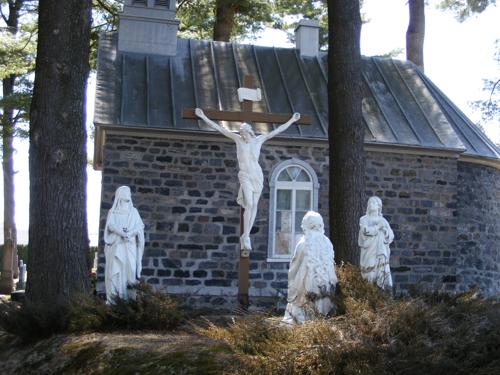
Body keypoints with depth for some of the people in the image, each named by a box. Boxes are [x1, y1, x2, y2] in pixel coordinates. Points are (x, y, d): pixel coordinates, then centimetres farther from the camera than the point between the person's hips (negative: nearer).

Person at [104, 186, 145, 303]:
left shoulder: (133, 211, 16)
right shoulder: (112, 212, 11)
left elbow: (140, 226, 5)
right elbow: (110, 225, -4)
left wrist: (130, 232, -14)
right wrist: (121, 233, -21)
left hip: (130, 246, 2)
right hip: (116, 245, -1)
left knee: (130, 269, -9)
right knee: (115, 270, -9)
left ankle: (129, 297, -8)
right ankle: (113, 298, -9)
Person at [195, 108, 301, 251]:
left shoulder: (259, 139, 4)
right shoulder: (237, 138, 1)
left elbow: (278, 130, 12)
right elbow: (218, 127, 1)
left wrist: (291, 120, 16)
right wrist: (203, 117, -1)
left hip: (257, 175, 3)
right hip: (245, 176, -3)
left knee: (254, 205, 1)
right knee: (249, 205, -16)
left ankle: (246, 236, 8)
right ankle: (245, 237, -7)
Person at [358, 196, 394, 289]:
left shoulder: (383, 220, 16)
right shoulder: (364, 219, 9)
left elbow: (391, 236, 10)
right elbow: (365, 230, -12)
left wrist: (384, 229, -6)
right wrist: (378, 227, -5)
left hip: (381, 252, 2)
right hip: (369, 251, -2)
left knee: (382, 271, -9)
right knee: (370, 272, -10)